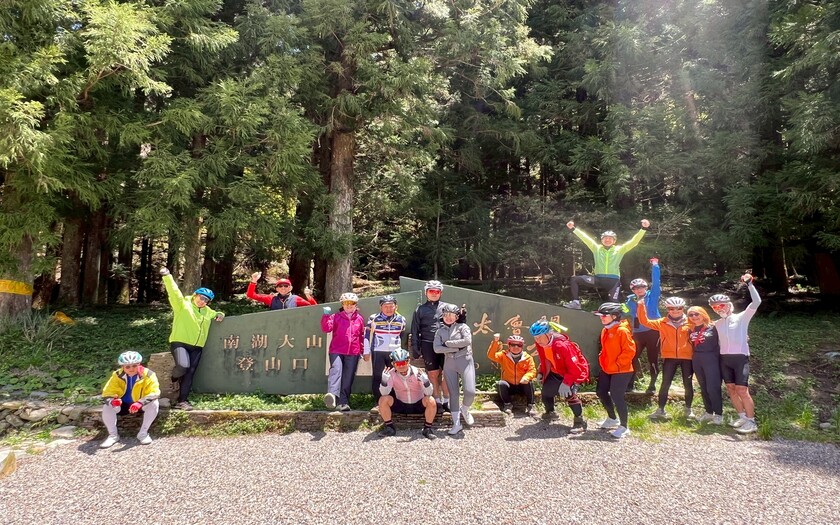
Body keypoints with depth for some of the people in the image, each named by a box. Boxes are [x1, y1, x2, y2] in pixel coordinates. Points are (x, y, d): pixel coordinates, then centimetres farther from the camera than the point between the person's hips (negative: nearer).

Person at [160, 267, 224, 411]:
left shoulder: (207, 311, 15)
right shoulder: (183, 304, -3)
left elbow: (215, 314, 35)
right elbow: (174, 291, -17)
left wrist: (220, 315, 9)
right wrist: (167, 276, -31)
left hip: (197, 347, 6)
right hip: (180, 343, -6)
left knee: (190, 374, 3)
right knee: (183, 365, -27)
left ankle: (182, 401, 11)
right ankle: (173, 379, 7)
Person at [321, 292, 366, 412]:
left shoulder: (359, 318, 13)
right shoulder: (336, 317, 9)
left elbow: (362, 336, 17)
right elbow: (326, 328, -4)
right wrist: (326, 315, -15)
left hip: (353, 353, 2)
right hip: (336, 351, -2)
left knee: (348, 377, 1)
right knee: (336, 370, -22)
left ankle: (343, 402, 5)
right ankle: (332, 396, -38)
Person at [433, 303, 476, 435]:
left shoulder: (462, 326, 2)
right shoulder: (440, 331, 10)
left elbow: (467, 341, -17)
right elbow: (437, 348, -5)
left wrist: (447, 343, -10)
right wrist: (457, 348, -12)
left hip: (465, 360, -3)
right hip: (449, 363, 3)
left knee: (470, 391, -15)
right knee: (453, 393, 2)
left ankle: (464, 410, 18)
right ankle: (456, 424, 10)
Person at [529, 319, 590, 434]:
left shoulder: (562, 345, -37)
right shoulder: (540, 344, -13)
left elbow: (574, 367, -34)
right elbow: (544, 361, 8)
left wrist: (566, 382, -38)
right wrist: (541, 372, -3)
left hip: (576, 371, -8)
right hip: (557, 373, 8)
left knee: (569, 393, -29)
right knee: (546, 390, 13)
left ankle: (580, 421, -16)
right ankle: (550, 412, 41)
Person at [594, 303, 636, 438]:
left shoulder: (622, 331, -18)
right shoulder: (605, 330, 9)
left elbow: (629, 350, -21)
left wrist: (617, 364, -19)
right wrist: (603, 361, 13)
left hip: (621, 371, -9)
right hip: (606, 370, 9)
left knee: (617, 397, -9)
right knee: (601, 392, 14)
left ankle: (624, 427, 5)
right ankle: (612, 419, 33)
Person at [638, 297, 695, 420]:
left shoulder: (689, 323, 3)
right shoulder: (662, 323, 5)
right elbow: (645, 321, 0)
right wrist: (641, 306, -9)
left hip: (686, 357, 0)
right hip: (669, 357, 0)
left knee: (688, 384, 9)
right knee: (665, 384, 2)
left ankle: (688, 409, 25)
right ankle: (661, 410, 9)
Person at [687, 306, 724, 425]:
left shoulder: (712, 327, -5)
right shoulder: (691, 330, 10)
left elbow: (720, 343, -7)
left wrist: (719, 359, -13)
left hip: (711, 359, -6)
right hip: (696, 360, 6)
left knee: (713, 387, -8)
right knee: (704, 388, 12)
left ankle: (718, 415, 0)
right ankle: (709, 412, 21)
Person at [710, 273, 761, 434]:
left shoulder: (742, 317, 0)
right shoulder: (717, 324, 13)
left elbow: (756, 302, -12)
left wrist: (750, 284, -20)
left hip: (740, 358, -5)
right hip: (724, 359, 5)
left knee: (742, 390, -9)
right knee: (731, 389, 8)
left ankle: (751, 422, 0)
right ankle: (743, 417, 21)